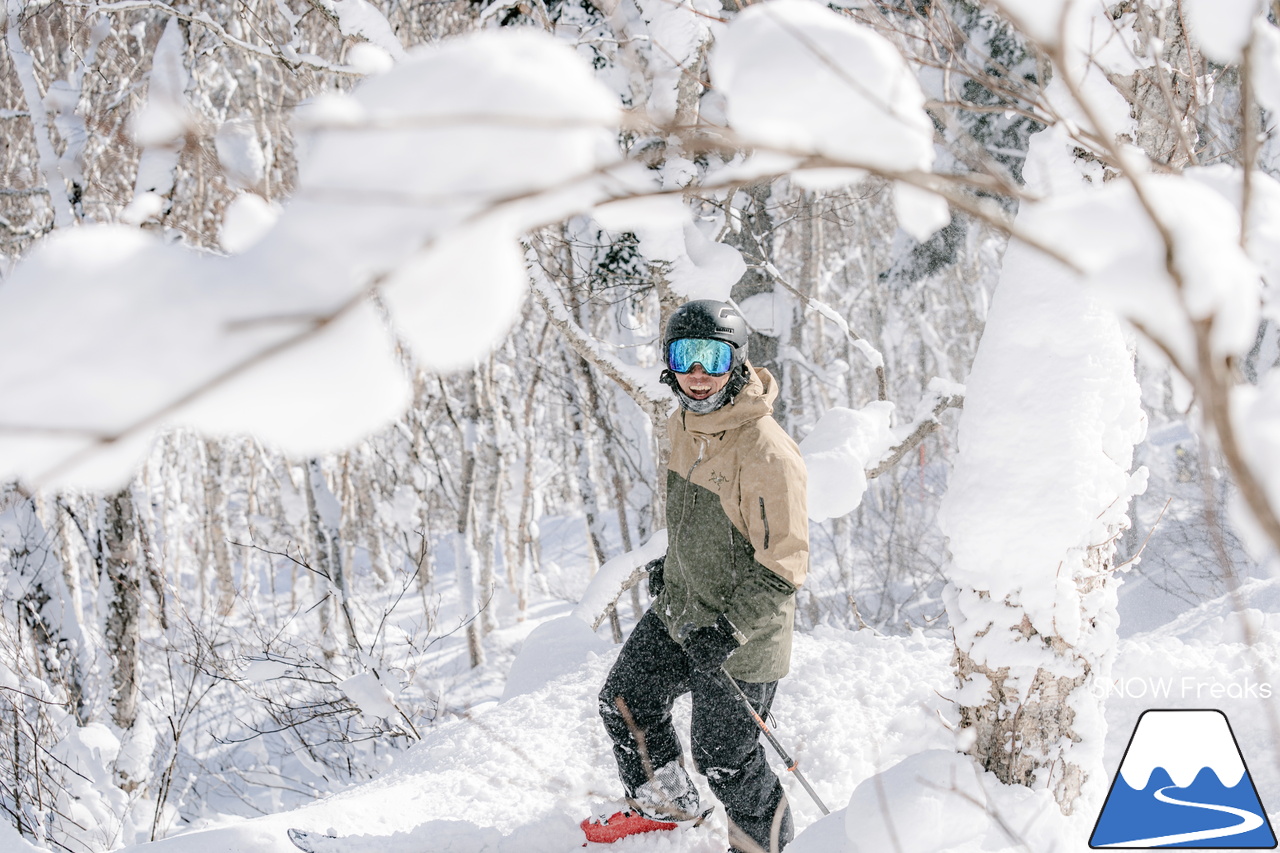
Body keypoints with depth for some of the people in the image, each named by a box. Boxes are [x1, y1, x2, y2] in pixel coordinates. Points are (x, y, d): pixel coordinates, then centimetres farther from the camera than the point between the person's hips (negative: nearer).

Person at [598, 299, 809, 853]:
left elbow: (784, 567, -24)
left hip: (740, 634, -8)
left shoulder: (767, 453, -27)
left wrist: (728, 630, -27)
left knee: (723, 757, 5)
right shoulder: (684, 424, -1)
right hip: (676, 612, 8)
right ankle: (664, 800, 45)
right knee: (625, 703, 20)